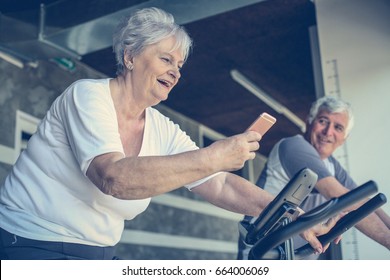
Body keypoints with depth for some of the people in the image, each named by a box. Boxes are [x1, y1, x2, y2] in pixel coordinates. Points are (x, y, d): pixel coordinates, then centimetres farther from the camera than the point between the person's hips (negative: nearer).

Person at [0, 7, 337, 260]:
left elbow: (221, 185, -1)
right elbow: (114, 177, -32)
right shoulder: (88, 95, -16)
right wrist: (212, 157, -33)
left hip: (97, 255, 7)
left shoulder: (164, 131, 2)